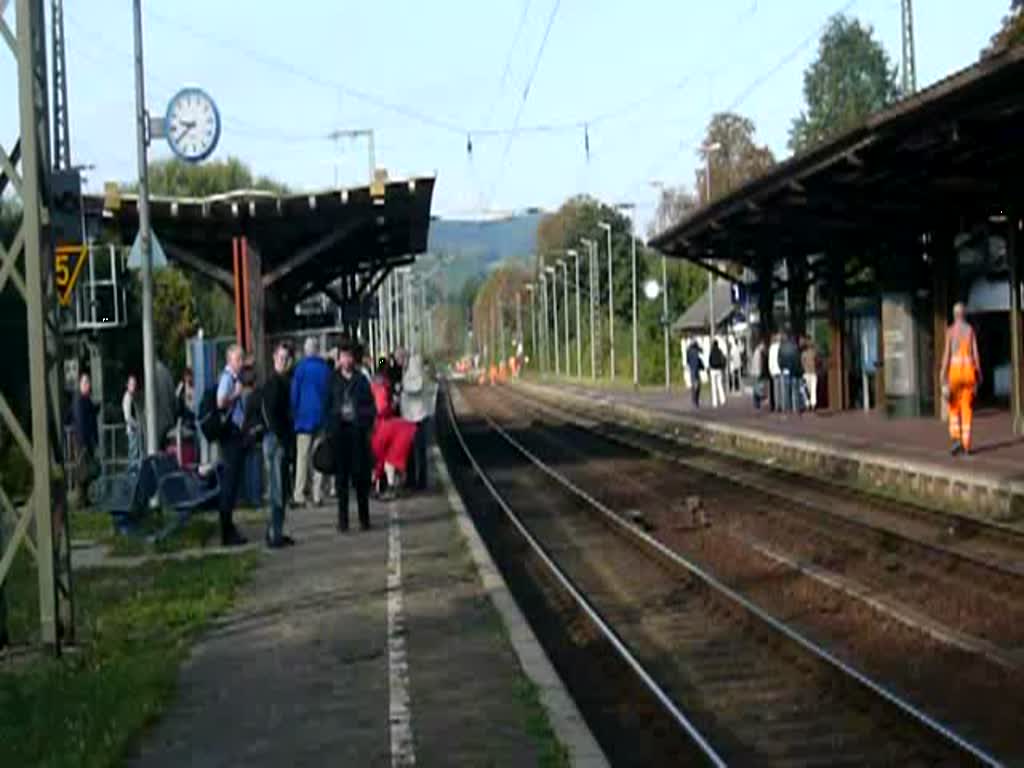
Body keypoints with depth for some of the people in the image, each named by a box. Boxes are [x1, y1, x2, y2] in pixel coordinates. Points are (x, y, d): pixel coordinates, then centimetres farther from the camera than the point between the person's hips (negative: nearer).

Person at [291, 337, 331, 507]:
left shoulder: (301, 367, -4)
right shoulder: (326, 368, 3)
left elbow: (295, 393, -2)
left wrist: (293, 415, 7)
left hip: (305, 417, -3)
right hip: (322, 418, 3)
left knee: (302, 457, -3)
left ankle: (299, 495, -8)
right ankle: (318, 495, 3)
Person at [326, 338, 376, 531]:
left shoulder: (361, 379, 7)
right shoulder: (333, 379, 8)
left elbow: (370, 405, 7)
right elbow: (327, 405, 7)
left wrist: (366, 425, -5)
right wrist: (329, 429, -2)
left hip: (357, 430, 0)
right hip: (339, 430, 0)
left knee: (360, 473, 1)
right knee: (341, 474, 2)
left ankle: (364, 518, 9)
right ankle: (342, 519, 5)